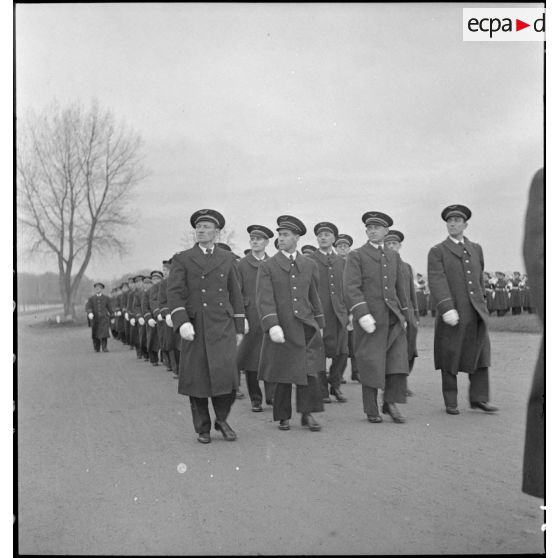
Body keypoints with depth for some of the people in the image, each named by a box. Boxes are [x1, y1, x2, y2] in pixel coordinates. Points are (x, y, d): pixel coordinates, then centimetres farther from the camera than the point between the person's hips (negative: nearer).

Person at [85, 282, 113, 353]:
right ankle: (96, 348, 14)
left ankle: (104, 347, -10)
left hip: (104, 318, -1)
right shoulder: (91, 299, 10)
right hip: (94, 318, 1)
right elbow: (88, 307, -5)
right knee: (95, 334, 3)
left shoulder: (106, 298, 10)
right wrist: (90, 313, -25)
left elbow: (109, 308, 14)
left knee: (104, 333, -13)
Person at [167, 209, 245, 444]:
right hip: (195, 330, -1)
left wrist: (239, 328, 11)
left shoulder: (228, 259, 13)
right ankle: (202, 429, 16)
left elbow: (236, 295, 14)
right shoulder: (182, 259, 5)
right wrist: (182, 322, -17)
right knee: (197, 380, 1)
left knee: (227, 376, -9)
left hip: (223, 328, 1)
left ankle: (222, 419, 15)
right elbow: (174, 292, -3)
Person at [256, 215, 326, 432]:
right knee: (282, 375, 5)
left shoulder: (309, 265, 12)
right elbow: (264, 299, -8)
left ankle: (307, 414, -1)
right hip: (280, 328, -2)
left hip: (305, 326, 2)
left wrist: (319, 324, 16)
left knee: (309, 369, -8)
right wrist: (272, 326, -20)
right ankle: (283, 417, 18)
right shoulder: (267, 266, 2)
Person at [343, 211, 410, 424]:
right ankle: (371, 410, 10)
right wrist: (362, 315, -21)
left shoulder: (394, 256, 16)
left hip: (393, 318, 4)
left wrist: (404, 315, 19)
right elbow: (351, 288, -10)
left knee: (398, 359, -6)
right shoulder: (356, 256, 0)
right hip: (369, 318, -4)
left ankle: (390, 402, 5)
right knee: (370, 363, 0)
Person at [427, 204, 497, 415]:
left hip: (476, 311, 4)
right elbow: (436, 281, -12)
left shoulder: (476, 249, 15)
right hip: (452, 312, -4)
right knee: (449, 356, 1)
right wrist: (447, 308, -23)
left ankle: (478, 398, 6)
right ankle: (451, 403, 9)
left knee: (480, 352, 0)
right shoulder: (437, 252, 0)